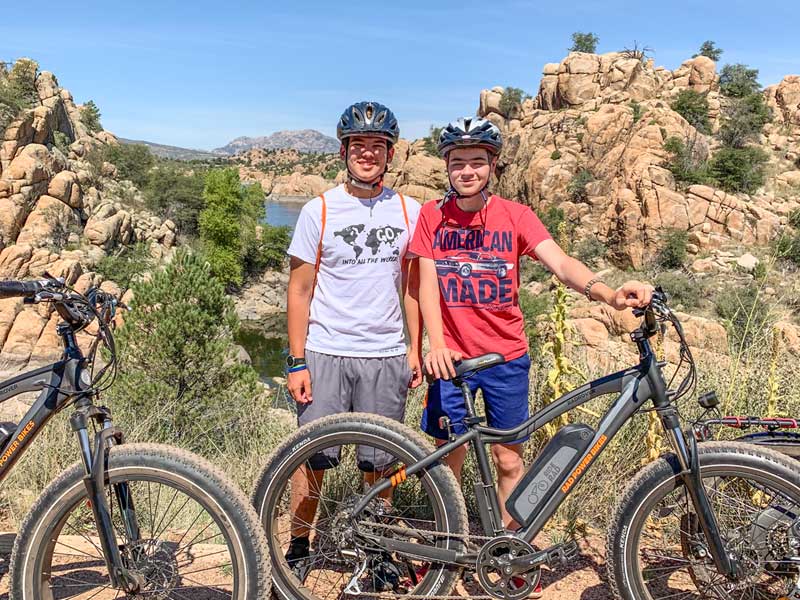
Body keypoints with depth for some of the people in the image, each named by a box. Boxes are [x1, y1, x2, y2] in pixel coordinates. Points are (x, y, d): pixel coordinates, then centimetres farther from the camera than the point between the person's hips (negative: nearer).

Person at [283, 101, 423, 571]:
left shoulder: (409, 211, 5)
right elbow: (300, 290, 0)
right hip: (325, 354, -1)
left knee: (379, 461, 10)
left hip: (387, 356, 2)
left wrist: (415, 350, 6)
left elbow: (412, 286, 11)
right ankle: (299, 546, 26)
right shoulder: (319, 211, -1)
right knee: (312, 456, 4)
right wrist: (296, 362, -5)